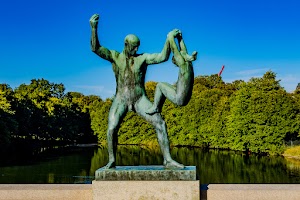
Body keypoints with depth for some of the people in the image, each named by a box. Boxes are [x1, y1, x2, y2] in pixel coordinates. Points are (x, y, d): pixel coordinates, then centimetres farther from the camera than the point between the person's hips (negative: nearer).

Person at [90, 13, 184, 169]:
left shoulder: (143, 58, 2)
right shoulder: (115, 56, 2)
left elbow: (162, 57, -10)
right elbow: (95, 48, -9)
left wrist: (169, 39, -21)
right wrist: (94, 28, -22)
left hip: (140, 99, 1)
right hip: (121, 99, 0)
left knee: (160, 123, -16)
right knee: (111, 129, -21)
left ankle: (168, 160, -12)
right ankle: (111, 161, -2)